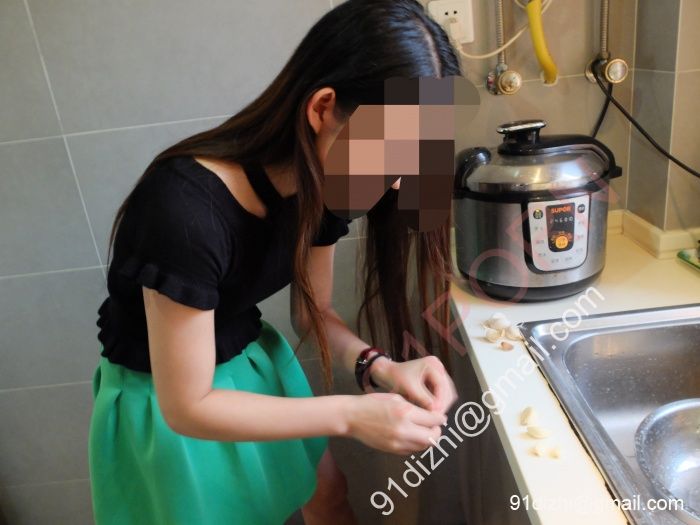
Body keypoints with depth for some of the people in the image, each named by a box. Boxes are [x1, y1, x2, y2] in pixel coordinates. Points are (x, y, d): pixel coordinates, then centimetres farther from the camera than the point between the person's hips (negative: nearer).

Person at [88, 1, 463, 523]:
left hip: (256, 362, 6)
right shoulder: (186, 209, -37)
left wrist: (380, 367, -21)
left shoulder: (321, 179, -15)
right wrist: (350, 415, -29)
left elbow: (313, 312, -3)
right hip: (166, 400, -5)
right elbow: (188, 407, -27)